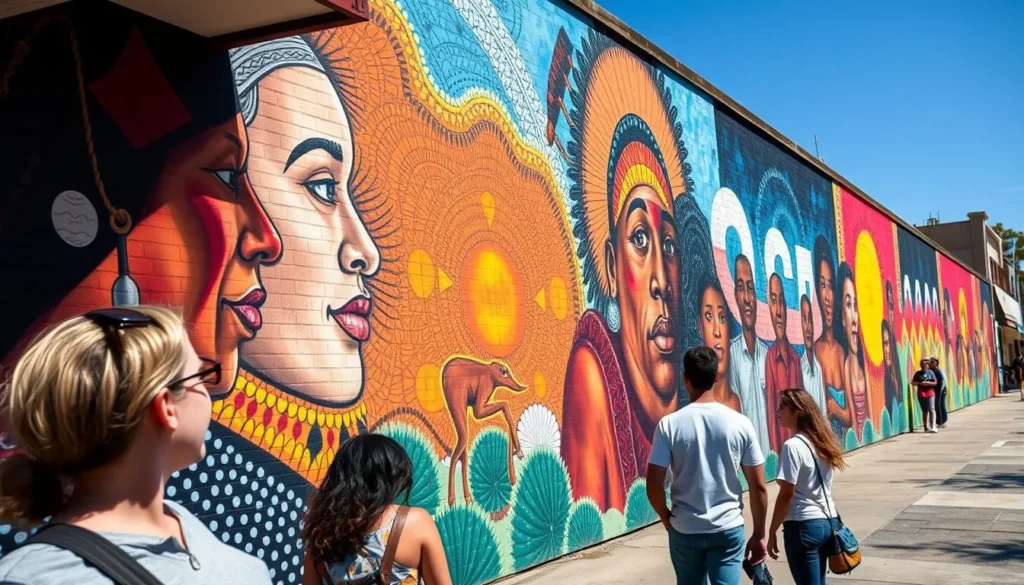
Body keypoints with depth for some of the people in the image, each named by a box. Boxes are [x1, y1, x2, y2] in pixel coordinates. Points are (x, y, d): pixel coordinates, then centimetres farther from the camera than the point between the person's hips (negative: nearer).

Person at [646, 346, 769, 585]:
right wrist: (759, 535, 8)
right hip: (728, 529, 0)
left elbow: (653, 486, -10)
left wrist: (667, 520, 9)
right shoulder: (740, 423, -5)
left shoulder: (669, 424, -8)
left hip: (684, 530, 0)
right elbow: (758, 487, -2)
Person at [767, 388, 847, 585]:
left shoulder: (793, 446, -16)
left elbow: (786, 495, -17)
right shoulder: (821, 441, 8)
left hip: (803, 525, -8)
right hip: (827, 522, 8)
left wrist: (772, 532, -10)